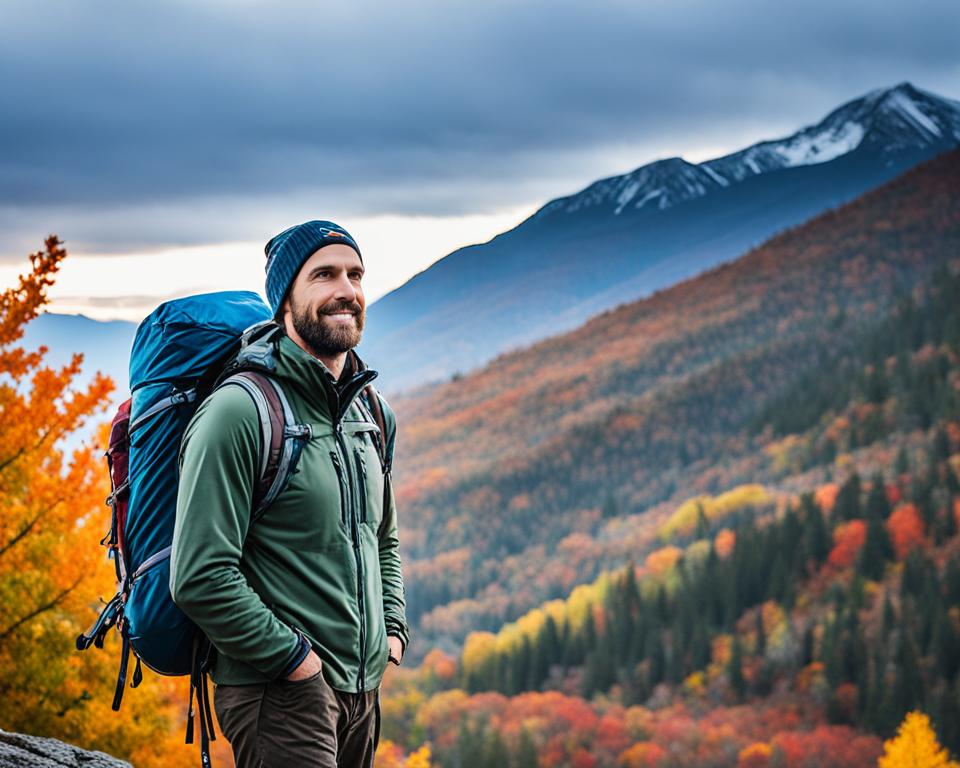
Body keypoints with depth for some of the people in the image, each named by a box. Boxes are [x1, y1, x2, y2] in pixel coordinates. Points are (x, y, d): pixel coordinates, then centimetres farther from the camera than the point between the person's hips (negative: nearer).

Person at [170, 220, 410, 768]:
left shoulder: (372, 414, 11)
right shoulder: (240, 410, -14)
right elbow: (199, 577, -19)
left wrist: (393, 630, 11)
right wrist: (294, 657, -16)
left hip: (363, 689, 8)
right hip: (280, 696, -8)